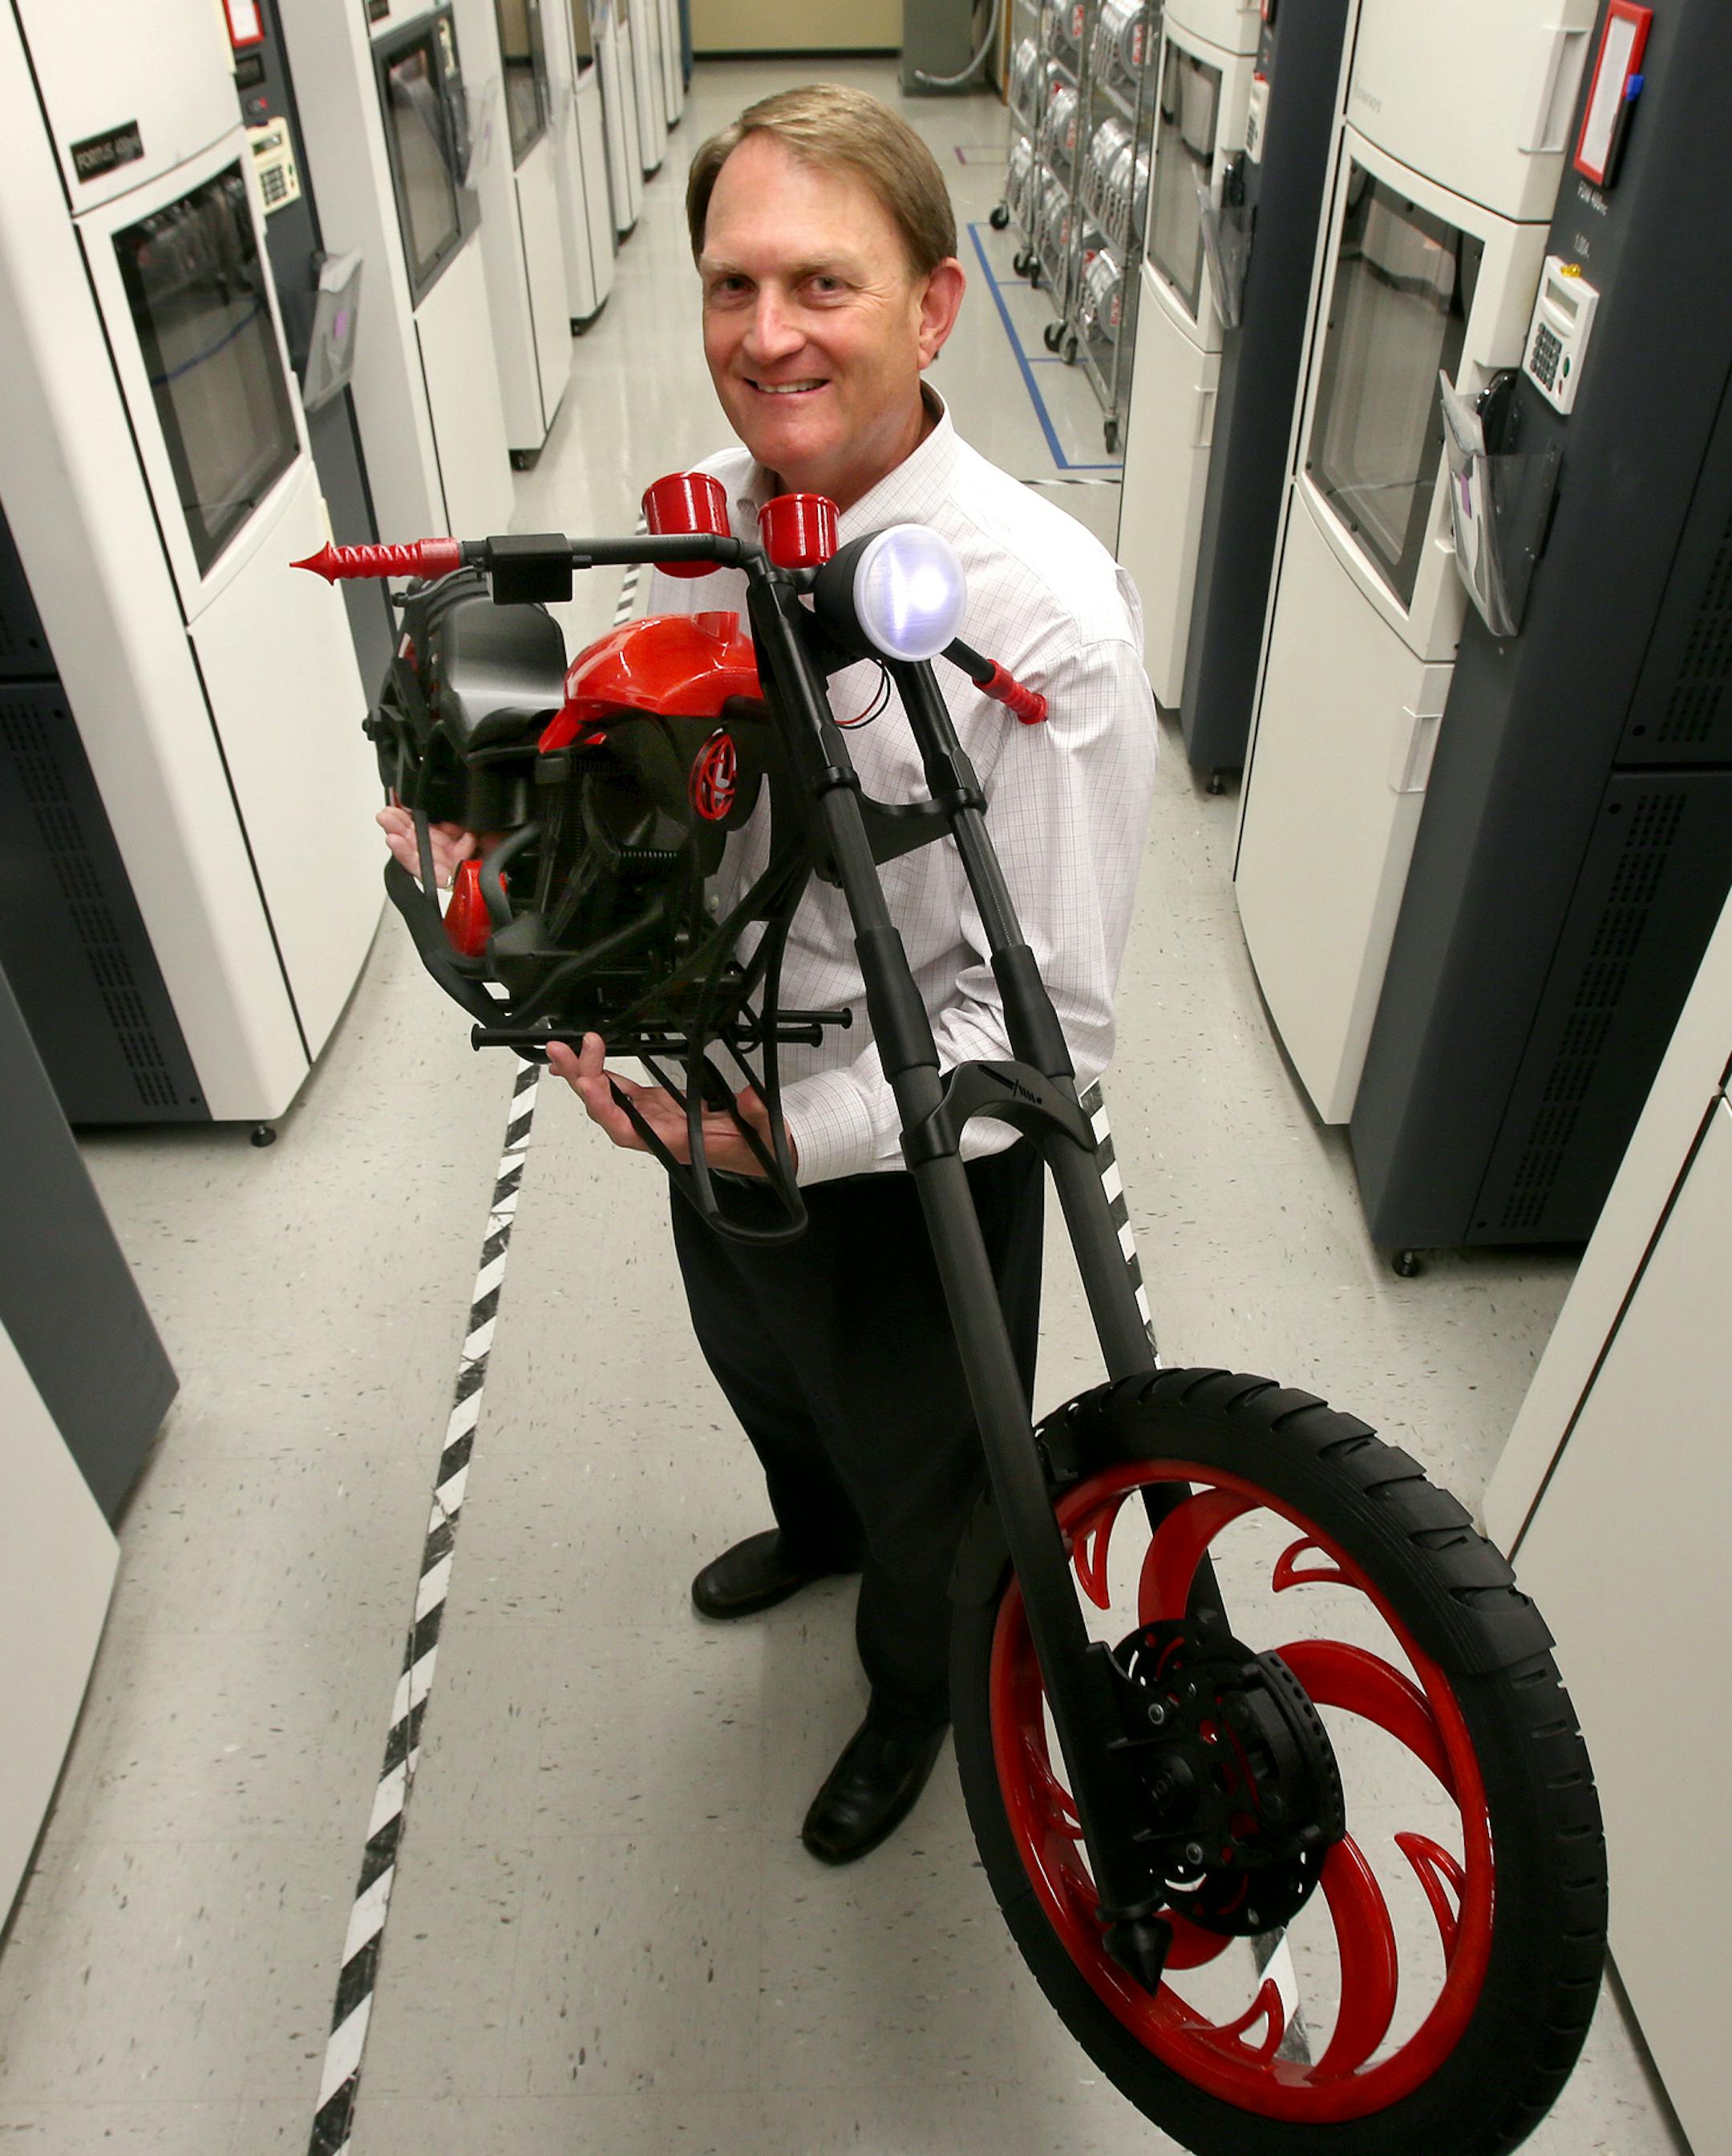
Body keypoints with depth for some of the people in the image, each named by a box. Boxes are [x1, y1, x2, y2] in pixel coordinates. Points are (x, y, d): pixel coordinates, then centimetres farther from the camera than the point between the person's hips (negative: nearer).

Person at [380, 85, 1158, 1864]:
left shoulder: (1044, 613, -29)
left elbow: (1047, 1026, -27)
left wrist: (789, 1132, -35)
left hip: (907, 1167, -6)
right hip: (716, 1103, 6)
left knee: (922, 1475, 23)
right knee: (761, 1372, 35)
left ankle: (915, 1683, 59)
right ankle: (812, 1525, 71)